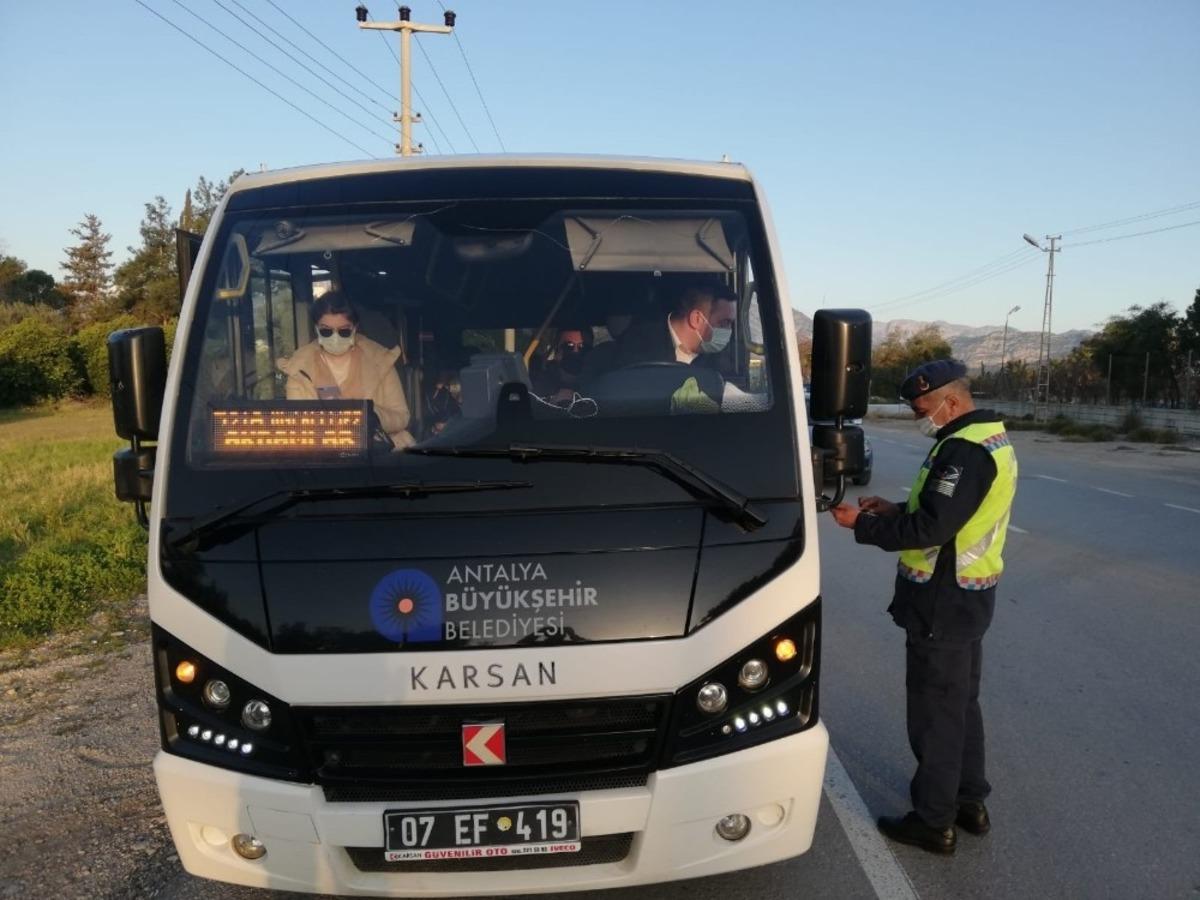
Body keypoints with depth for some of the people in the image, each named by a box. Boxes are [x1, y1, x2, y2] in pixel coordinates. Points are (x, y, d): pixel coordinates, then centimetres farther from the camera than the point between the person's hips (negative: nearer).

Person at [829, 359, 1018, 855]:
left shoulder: (964, 450, -23)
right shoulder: (992, 440, 10)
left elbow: (930, 529, -27)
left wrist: (862, 523, -18)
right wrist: (896, 509, 8)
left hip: (942, 602, -10)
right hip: (970, 596, 10)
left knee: (934, 712, 2)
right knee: (962, 703, 21)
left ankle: (933, 821, 15)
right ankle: (969, 801, 34)